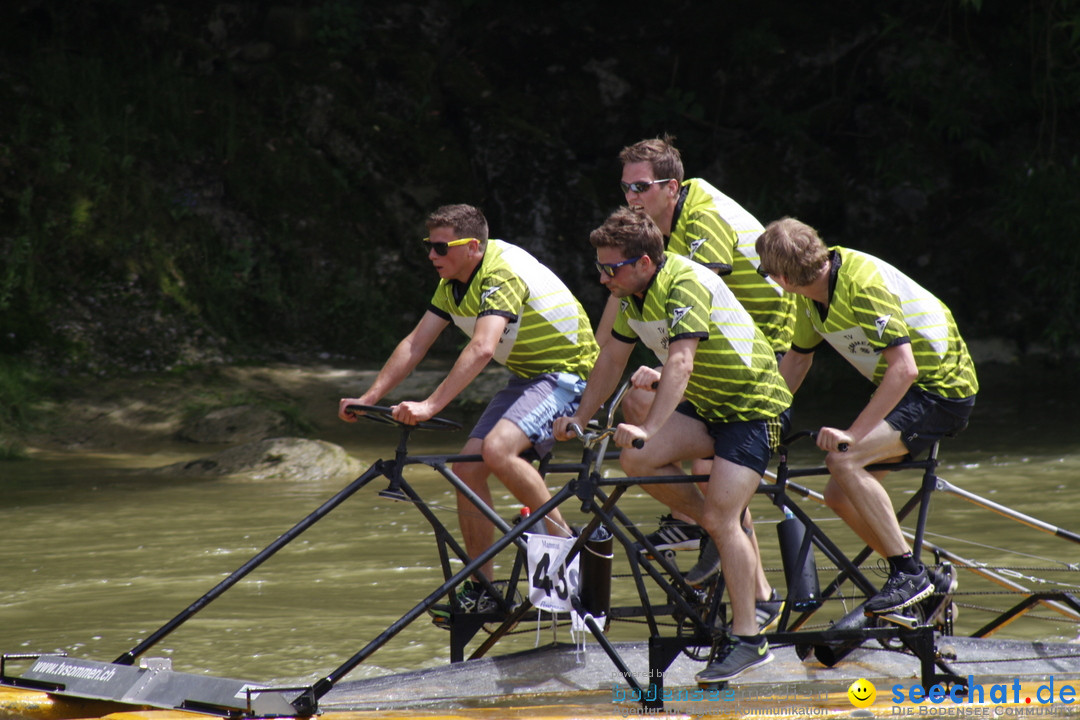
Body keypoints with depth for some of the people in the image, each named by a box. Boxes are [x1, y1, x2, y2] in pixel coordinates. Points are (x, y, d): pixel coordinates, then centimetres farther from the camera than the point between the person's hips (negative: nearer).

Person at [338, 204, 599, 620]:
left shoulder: (501, 273, -25)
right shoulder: (453, 283, 4)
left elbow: (482, 348, -37)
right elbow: (415, 344, 3)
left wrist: (429, 406, -43)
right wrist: (368, 399, -7)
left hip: (566, 372, -9)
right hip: (525, 378, 9)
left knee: (497, 449, -30)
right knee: (467, 468, -2)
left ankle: (564, 542, -14)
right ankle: (480, 589, 6)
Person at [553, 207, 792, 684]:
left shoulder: (686, 284, -25)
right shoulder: (633, 294, 2)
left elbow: (680, 363, -36)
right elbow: (612, 359, 13)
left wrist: (648, 429, -44)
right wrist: (580, 419, 10)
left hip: (752, 404, -8)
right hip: (705, 403, 8)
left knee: (722, 517, -15)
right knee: (636, 460, -14)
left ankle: (747, 639, -8)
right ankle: (725, 538, 5)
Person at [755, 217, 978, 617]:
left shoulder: (863, 283, -27)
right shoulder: (812, 293, 0)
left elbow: (904, 369, -32)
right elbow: (797, 360, 18)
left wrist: (853, 433, -34)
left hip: (941, 389, -9)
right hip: (903, 389, 9)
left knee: (843, 461, -26)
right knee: (839, 495, 5)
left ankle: (908, 573, -18)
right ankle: (926, 582, 16)